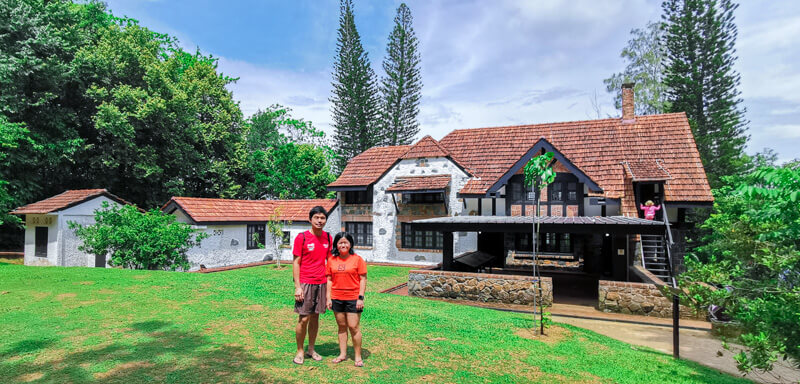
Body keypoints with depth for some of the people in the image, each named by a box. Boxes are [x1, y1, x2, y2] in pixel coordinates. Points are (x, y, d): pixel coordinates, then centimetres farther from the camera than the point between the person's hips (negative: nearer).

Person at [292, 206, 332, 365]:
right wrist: (297, 286, -11)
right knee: (304, 318, -1)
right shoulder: (302, 237, -7)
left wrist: (330, 284, 9)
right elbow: (296, 263, -6)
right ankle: (300, 351, 15)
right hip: (306, 283, -4)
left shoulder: (328, 238, 6)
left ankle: (311, 349, 25)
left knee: (315, 317, 12)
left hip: (321, 283, 4)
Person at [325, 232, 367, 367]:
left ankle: (358, 356, 11)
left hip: (353, 298, -3)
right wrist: (328, 298, 5)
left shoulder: (357, 259, -4)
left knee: (354, 327, -1)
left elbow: (363, 279, -4)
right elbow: (329, 280, 9)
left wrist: (361, 297, -9)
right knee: (341, 327, 13)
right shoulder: (332, 260, 5)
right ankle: (342, 354, 24)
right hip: (337, 298, 4)